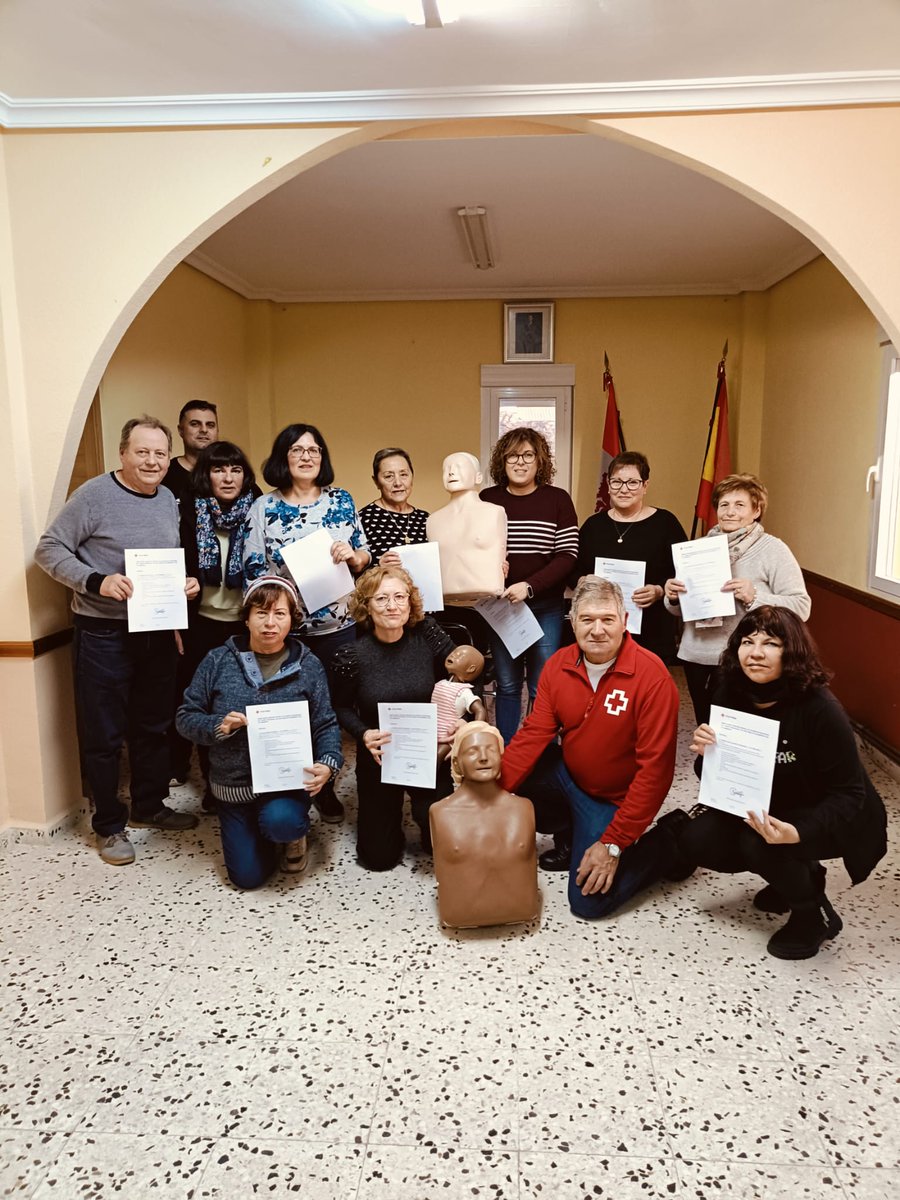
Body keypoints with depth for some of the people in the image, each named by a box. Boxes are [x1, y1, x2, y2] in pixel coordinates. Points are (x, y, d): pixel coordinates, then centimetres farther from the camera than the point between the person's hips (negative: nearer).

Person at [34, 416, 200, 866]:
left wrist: (188, 581, -1)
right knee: (103, 734, 5)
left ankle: (149, 806, 34)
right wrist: (96, 581, -24)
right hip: (104, 633, -6)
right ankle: (109, 825, 20)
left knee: (154, 726, 17)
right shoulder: (94, 495, -12)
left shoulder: (169, 500, 8)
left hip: (158, 630, 6)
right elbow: (49, 549, -12)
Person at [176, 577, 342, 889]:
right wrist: (219, 726, -21)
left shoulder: (308, 666, -4)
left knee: (280, 822, -34)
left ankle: (295, 833, 5)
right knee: (248, 876, 3)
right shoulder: (218, 661, -4)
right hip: (233, 785, 2)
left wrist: (329, 763, -21)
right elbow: (186, 718, 0)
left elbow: (326, 725, -2)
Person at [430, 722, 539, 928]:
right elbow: (442, 876, -2)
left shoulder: (523, 808, -3)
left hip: (522, 912, 2)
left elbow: (530, 867, 7)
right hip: (461, 917, -2)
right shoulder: (441, 813, -10)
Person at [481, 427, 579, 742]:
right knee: (507, 686, 11)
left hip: (545, 607, -1)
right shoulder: (487, 500, 2)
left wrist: (529, 586, -19)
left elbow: (567, 557, -7)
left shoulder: (558, 499, -1)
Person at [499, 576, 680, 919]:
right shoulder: (558, 665, -8)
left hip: (613, 798, -5)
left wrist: (613, 844, -23)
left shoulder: (652, 677, -25)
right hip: (566, 774, 6)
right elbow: (534, 733, -7)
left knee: (589, 901, -12)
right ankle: (567, 834, 14)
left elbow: (654, 767, -24)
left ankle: (661, 845, 14)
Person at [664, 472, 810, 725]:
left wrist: (754, 596, -24)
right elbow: (680, 609, 16)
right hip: (697, 657, 5)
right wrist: (673, 597, -6)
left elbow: (801, 607, -11)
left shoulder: (773, 550, -4)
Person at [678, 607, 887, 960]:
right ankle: (795, 876, 13)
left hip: (837, 820, -6)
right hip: (765, 810, 6)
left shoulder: (820, 709, -27)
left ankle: (816, 915, 0)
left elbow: (848, 795, -23)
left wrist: (798, 833, -41)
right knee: (695, 839, -11)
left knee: (757, 843, -31)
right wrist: (705, 755, -28)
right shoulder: (730, 696, -12)